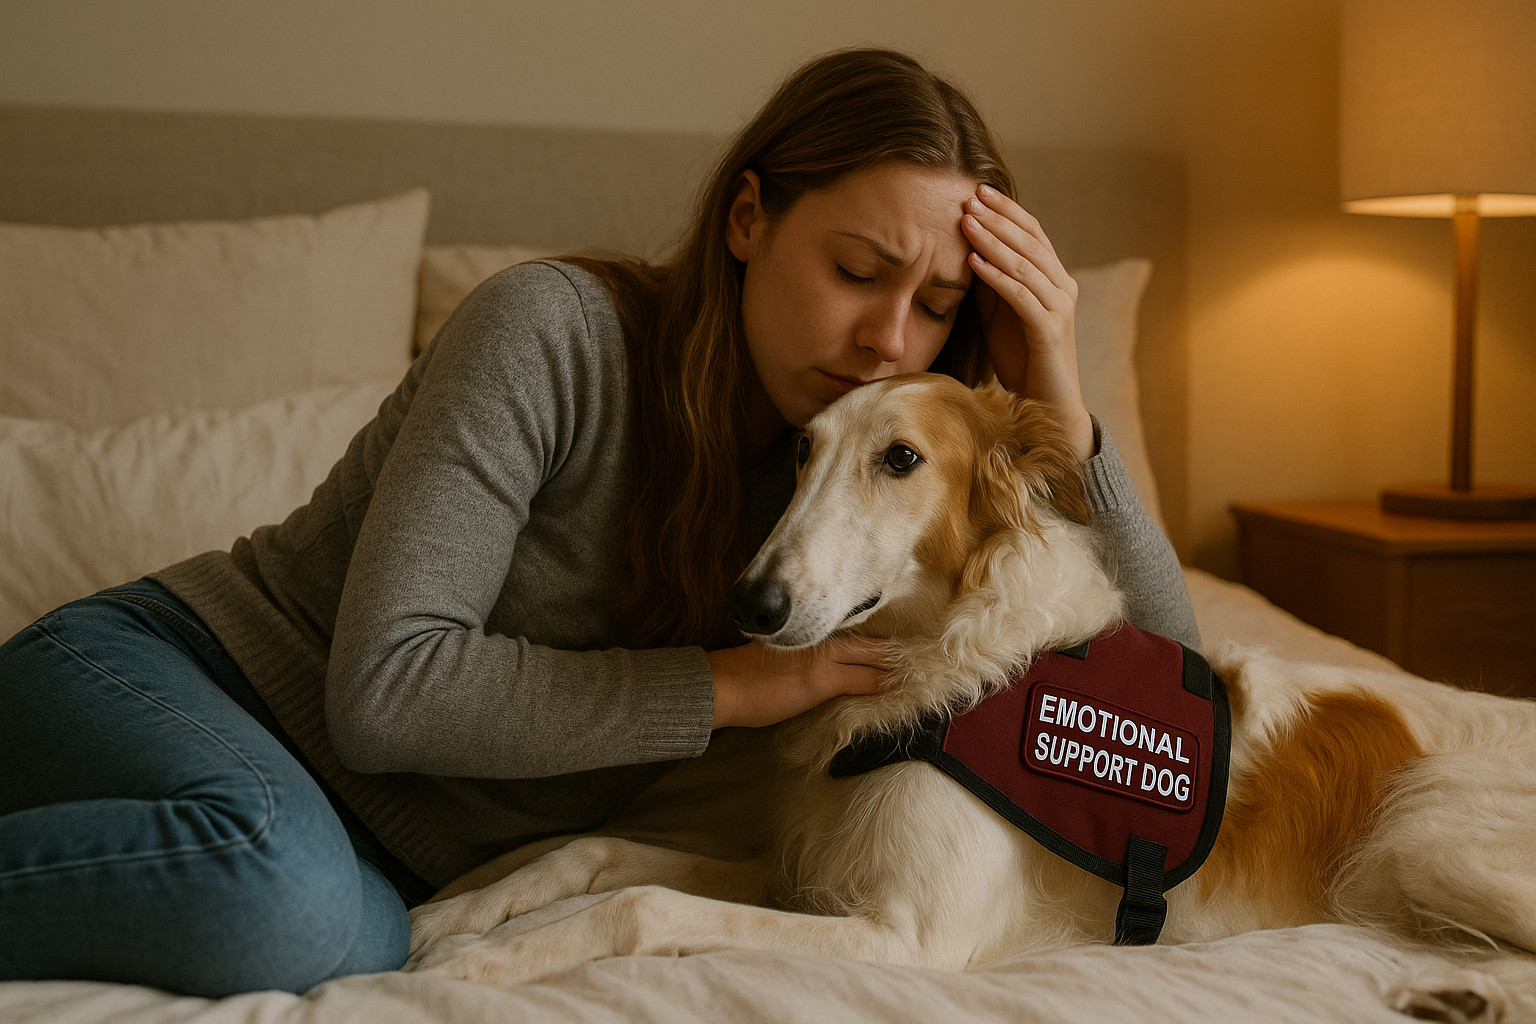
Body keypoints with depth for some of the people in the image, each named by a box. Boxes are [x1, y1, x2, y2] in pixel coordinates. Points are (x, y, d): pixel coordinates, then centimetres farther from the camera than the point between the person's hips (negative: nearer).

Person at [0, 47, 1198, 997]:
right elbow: (384, 686, -22)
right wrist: (728, 686, -19)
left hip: (371, 850, 7)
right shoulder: (557, 328, -17)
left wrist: (1059, 408, -13)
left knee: (359, 946, -29)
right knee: (278, 881, -39)